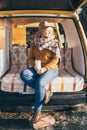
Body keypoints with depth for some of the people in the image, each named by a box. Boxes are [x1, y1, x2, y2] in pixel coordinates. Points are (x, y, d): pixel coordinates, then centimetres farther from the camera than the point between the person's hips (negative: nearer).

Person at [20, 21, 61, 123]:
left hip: (51, 68, -3)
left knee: (40, 83, -34)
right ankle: (45, 92, -23)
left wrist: (44, 68, -19)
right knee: (23, 74, -28)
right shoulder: (35, 42, 7)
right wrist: (35, 66, -13)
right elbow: (31, 58, 8)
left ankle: (37, 112, -18)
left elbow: (55, 60, -6)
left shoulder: (54, 43, -1)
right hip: (37, 69, 4)